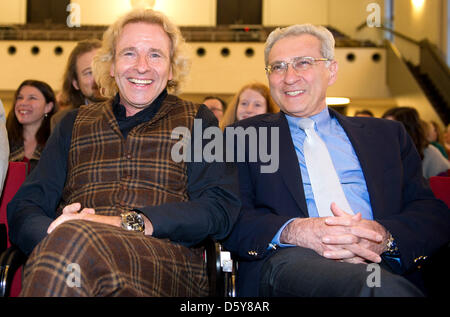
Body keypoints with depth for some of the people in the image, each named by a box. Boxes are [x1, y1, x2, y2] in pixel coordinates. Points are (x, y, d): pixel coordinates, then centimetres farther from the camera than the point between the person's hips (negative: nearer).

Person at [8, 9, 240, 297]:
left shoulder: (197, 121, 19)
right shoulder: (75, 124, 25)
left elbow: (221, 208, 3)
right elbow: (25, 206, 16)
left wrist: (128, 223, -13)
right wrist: (50, 234, -11)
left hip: (169, 258, -2)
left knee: (71, 242, -35)